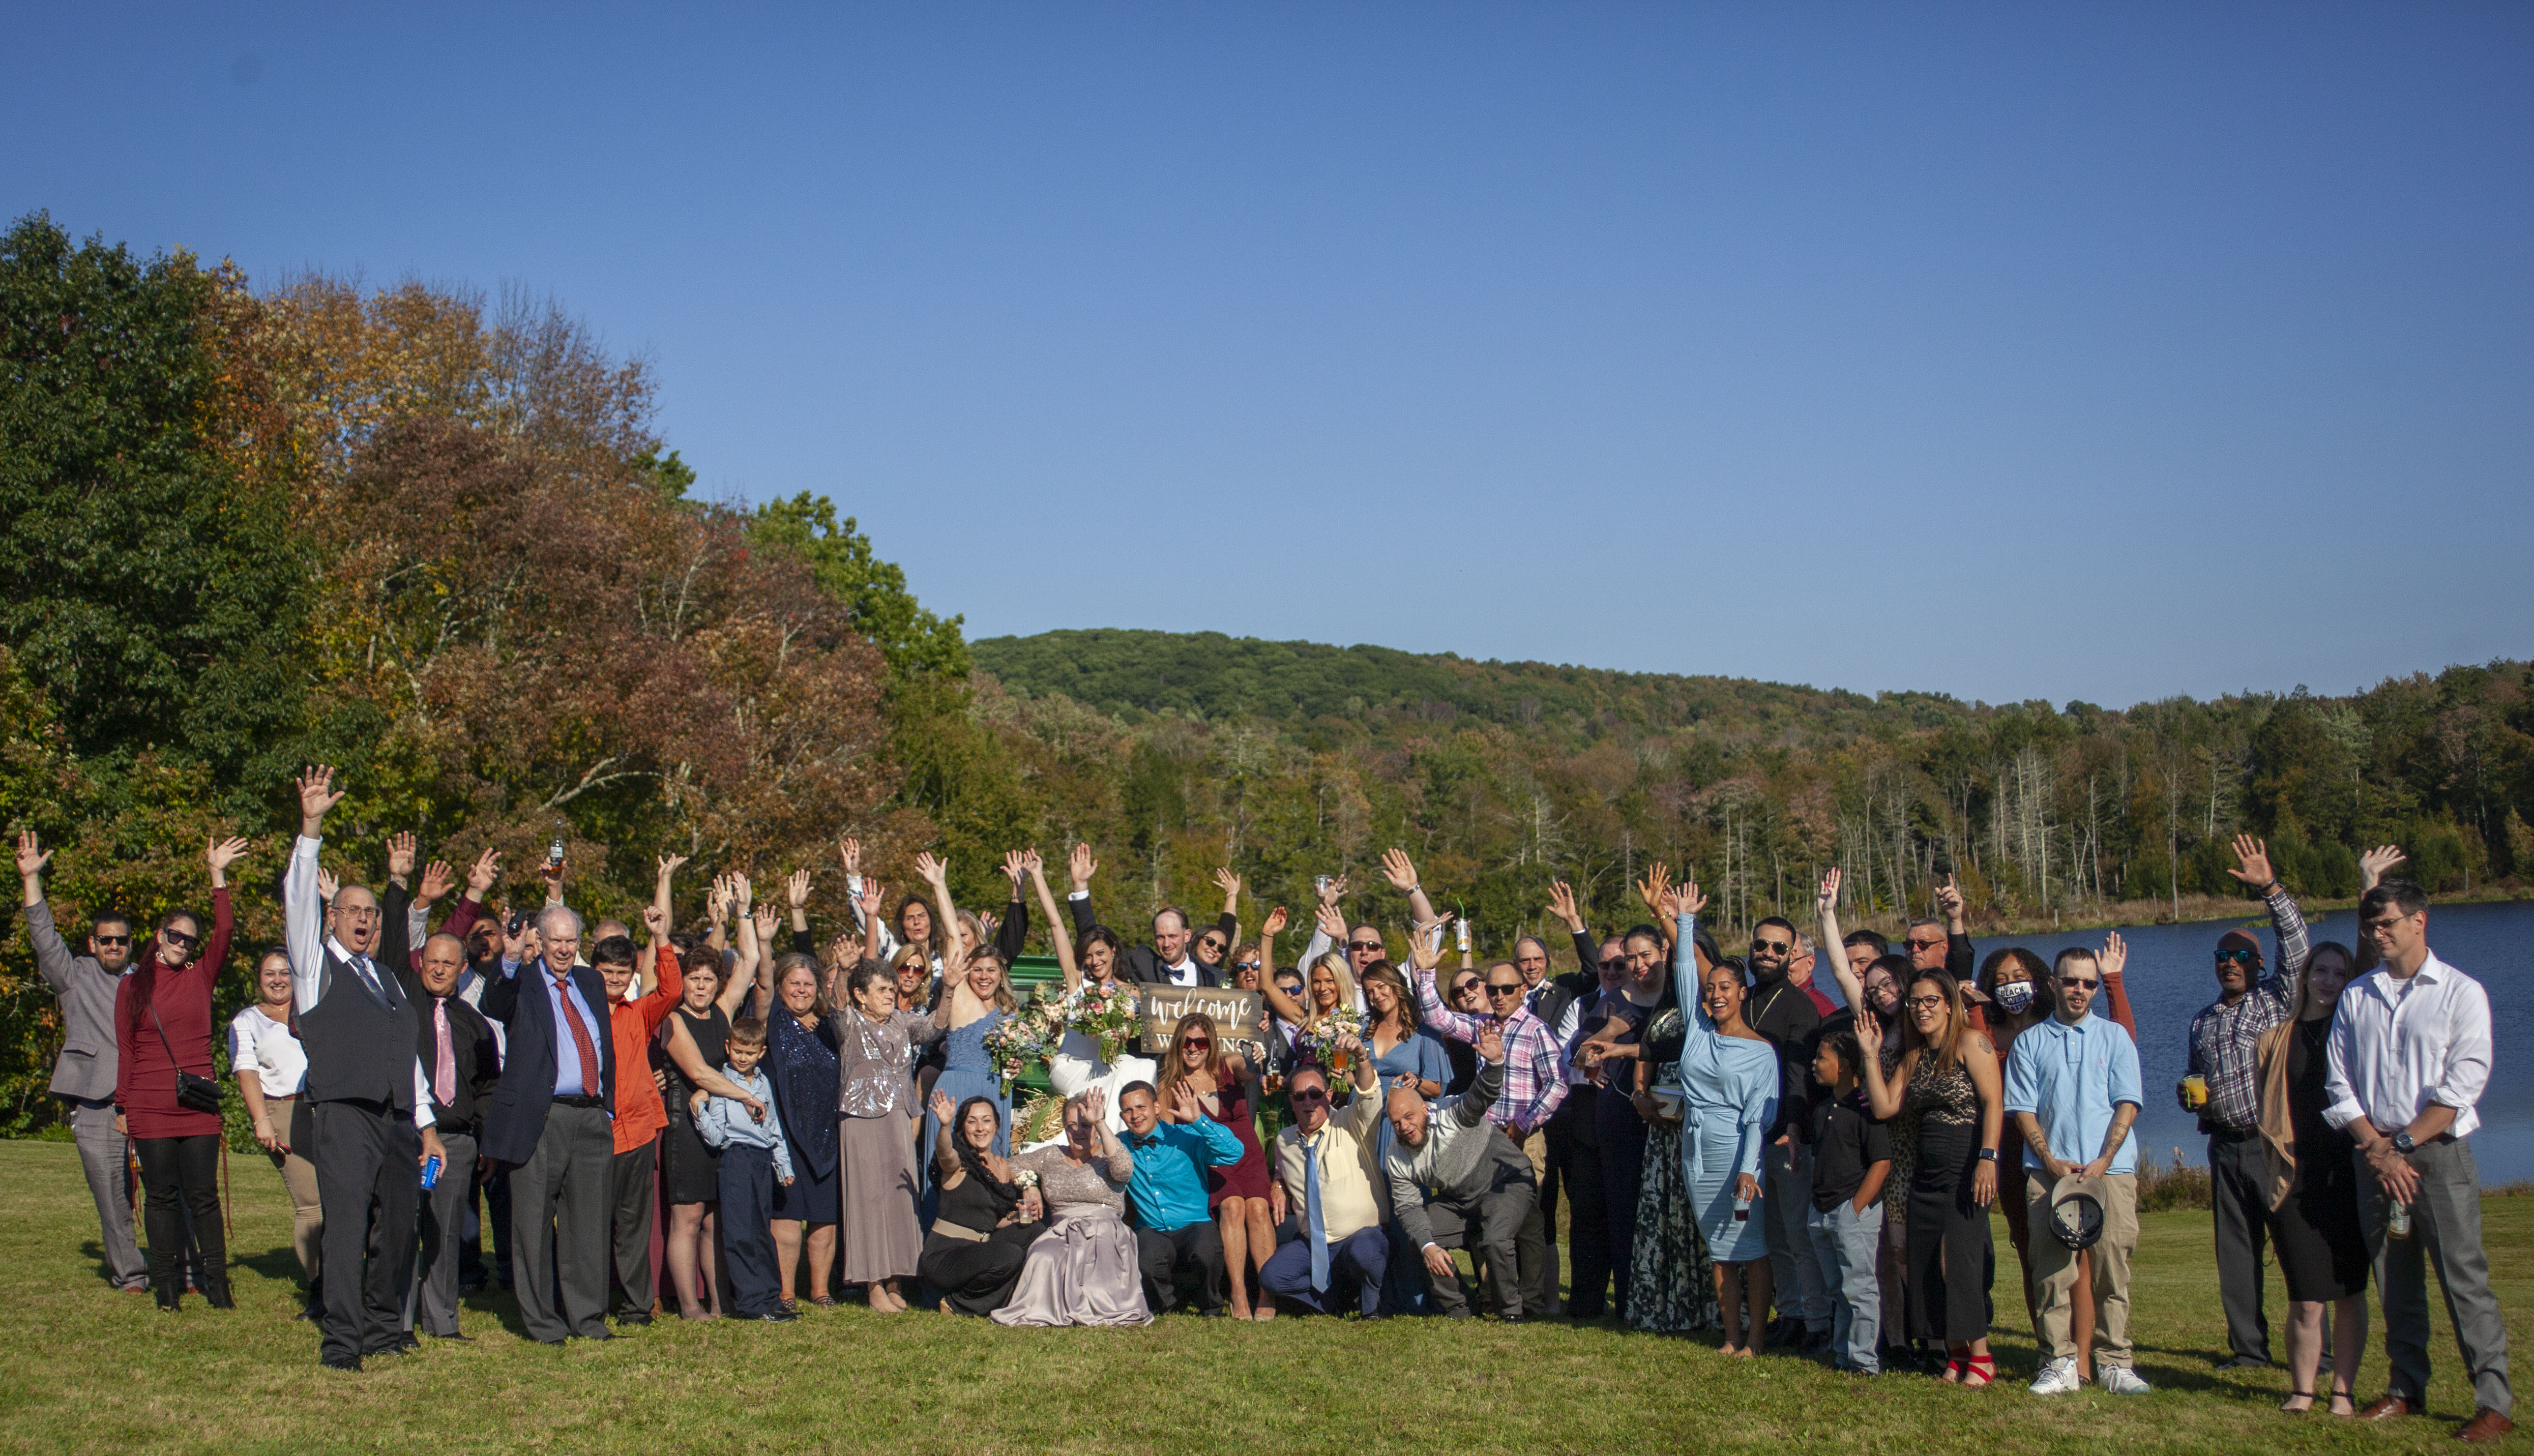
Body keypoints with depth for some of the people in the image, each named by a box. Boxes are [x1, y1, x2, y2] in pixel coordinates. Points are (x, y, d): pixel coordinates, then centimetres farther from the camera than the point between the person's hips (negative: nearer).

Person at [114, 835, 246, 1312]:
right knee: (162, 1196, 2)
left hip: (198, 1106, 0)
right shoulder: (131, 986, 8)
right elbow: (125, 1052, 8)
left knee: (203, 1195, 0)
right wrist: (123, 1107, 4)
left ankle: (217, 1283, 4)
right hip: (149, 1108, 0)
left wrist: (218, 875, -10)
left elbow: (224, 933, -5)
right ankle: (167, 1285, 8)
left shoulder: (200, 977, 9)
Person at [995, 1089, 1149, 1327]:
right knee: (1044, 1259, -33)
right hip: (1062, 1234, 3)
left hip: (1105, 1233, -3)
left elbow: (1124, 1169, -16)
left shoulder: (1107, 1157, 9)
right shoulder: (1050, 1156, 22)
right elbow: (1011, 1167, 30)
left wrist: (1100, 1123, -19)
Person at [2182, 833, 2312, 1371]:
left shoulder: (2276, 999, 5)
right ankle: (2249, 1346, 11)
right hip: (2225, 1146, 5)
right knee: (2236, 1249, 6)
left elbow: (2295, 946, -10)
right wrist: (2189, 1093, 5)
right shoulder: (2203, 1021, 20)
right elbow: (2194, 1079, 29)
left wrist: (2271, 889, -18)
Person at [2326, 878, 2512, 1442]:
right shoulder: (2356, 998, 13)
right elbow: (2340, 1085, 8)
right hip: (2376, 1155, 4)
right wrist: (2378, 1149, -5)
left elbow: (2464, 1084, -7)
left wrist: (2404, 1143, -12)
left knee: (2465, 1278, -8)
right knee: (2394, 1280, 7)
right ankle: (2407, 1389, 15)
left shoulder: (2462, 993, 1)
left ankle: (2493, 1402, -7)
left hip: (2439, 1151, -4)